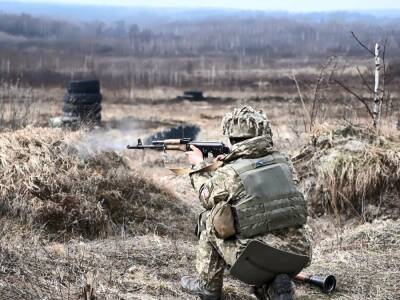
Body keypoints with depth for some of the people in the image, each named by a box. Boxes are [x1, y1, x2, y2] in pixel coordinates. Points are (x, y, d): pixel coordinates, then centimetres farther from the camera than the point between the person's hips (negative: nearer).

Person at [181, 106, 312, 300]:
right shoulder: (283, 161, 4)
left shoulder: (228, 173, -8)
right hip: (299, 255, 4)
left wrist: (199, 165, 30)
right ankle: (277, 283, 12)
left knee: (209, 219, 15)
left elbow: (207, 198, 15)